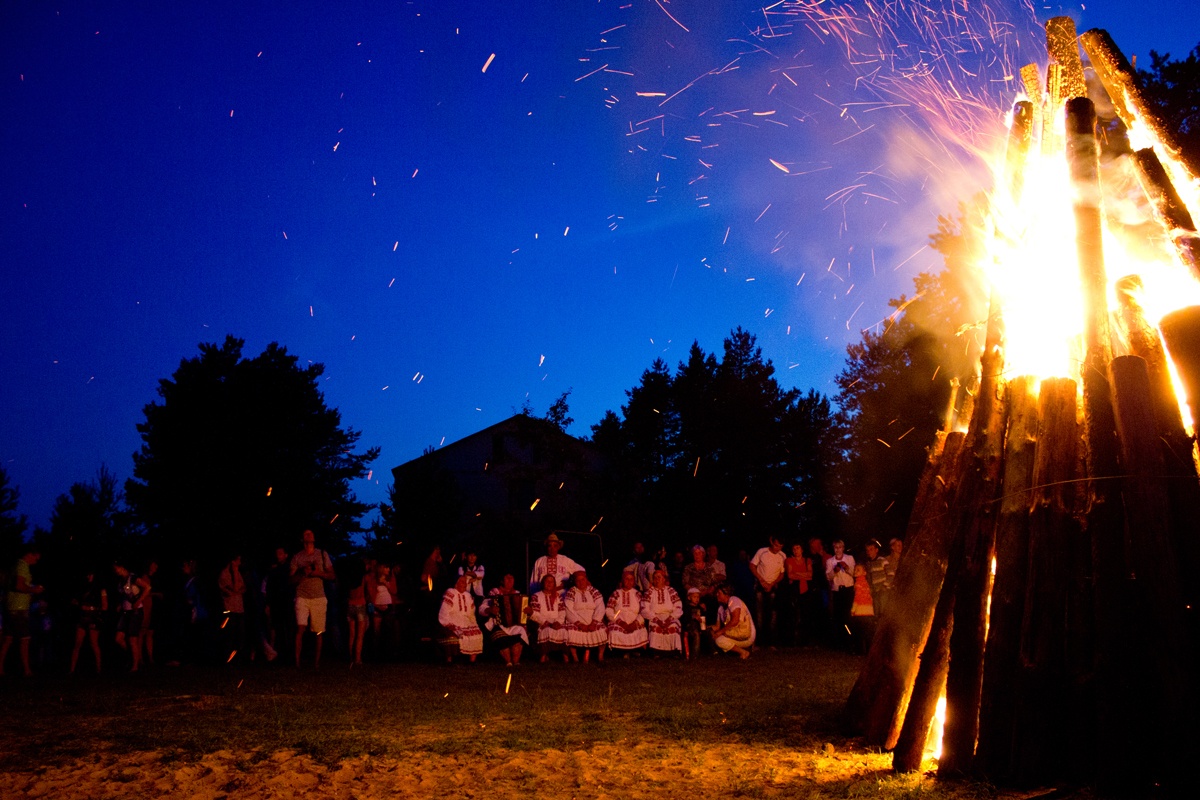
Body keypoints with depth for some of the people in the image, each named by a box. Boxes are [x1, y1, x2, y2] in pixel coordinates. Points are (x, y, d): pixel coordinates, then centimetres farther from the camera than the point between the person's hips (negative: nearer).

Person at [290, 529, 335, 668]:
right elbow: (291, 580, 6)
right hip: (302, 597, -1)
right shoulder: (296, 558, 8)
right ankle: (297, 661, -12)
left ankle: (316, 663, 10)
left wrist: (319, 573, -9)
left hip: (319, 598, 1)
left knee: (318, 632, 1)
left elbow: (332, 576, 9)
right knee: (300, 628, -17)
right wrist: (302, 573, -12)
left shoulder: (322, 555, 10)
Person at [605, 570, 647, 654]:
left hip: (635, 625, 1)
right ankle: (624, 654, -7)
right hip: (618, 624, -1)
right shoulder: (616, 594, 12)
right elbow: (608, 611, 2)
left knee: (642, 634, -29)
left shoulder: (638, 594, 14)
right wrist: (620, 621, -11)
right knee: (615, 635, -31)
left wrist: (635, 623, -13)